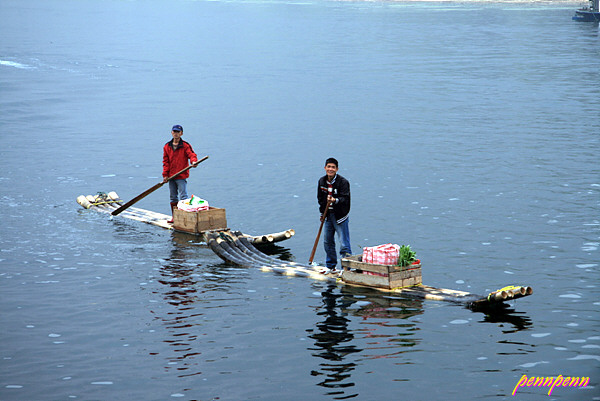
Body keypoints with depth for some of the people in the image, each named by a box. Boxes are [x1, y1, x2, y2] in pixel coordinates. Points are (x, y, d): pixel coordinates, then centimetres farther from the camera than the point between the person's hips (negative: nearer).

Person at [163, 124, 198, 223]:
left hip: (181, 176, -5)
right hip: (171, 176, 5)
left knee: (183, 197, -11)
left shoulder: (185, 146, -2)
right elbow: (166, 161, 10)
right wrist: (165, 175, 2)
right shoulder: (167, 147, 10)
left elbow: (191, 154, -13)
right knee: (173, 197, 12)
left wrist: (194, 161, -37)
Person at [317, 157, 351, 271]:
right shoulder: (322, 181, 6)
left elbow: (345, 199, -21)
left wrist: (335, 200, -40)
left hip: (340, 216, -6)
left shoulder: (343, 182, -13)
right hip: (328, 215, 7)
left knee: (344, 243, -8)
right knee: (327, 242, 14)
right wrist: (322, 212, 13)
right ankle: (331, 266, 28)